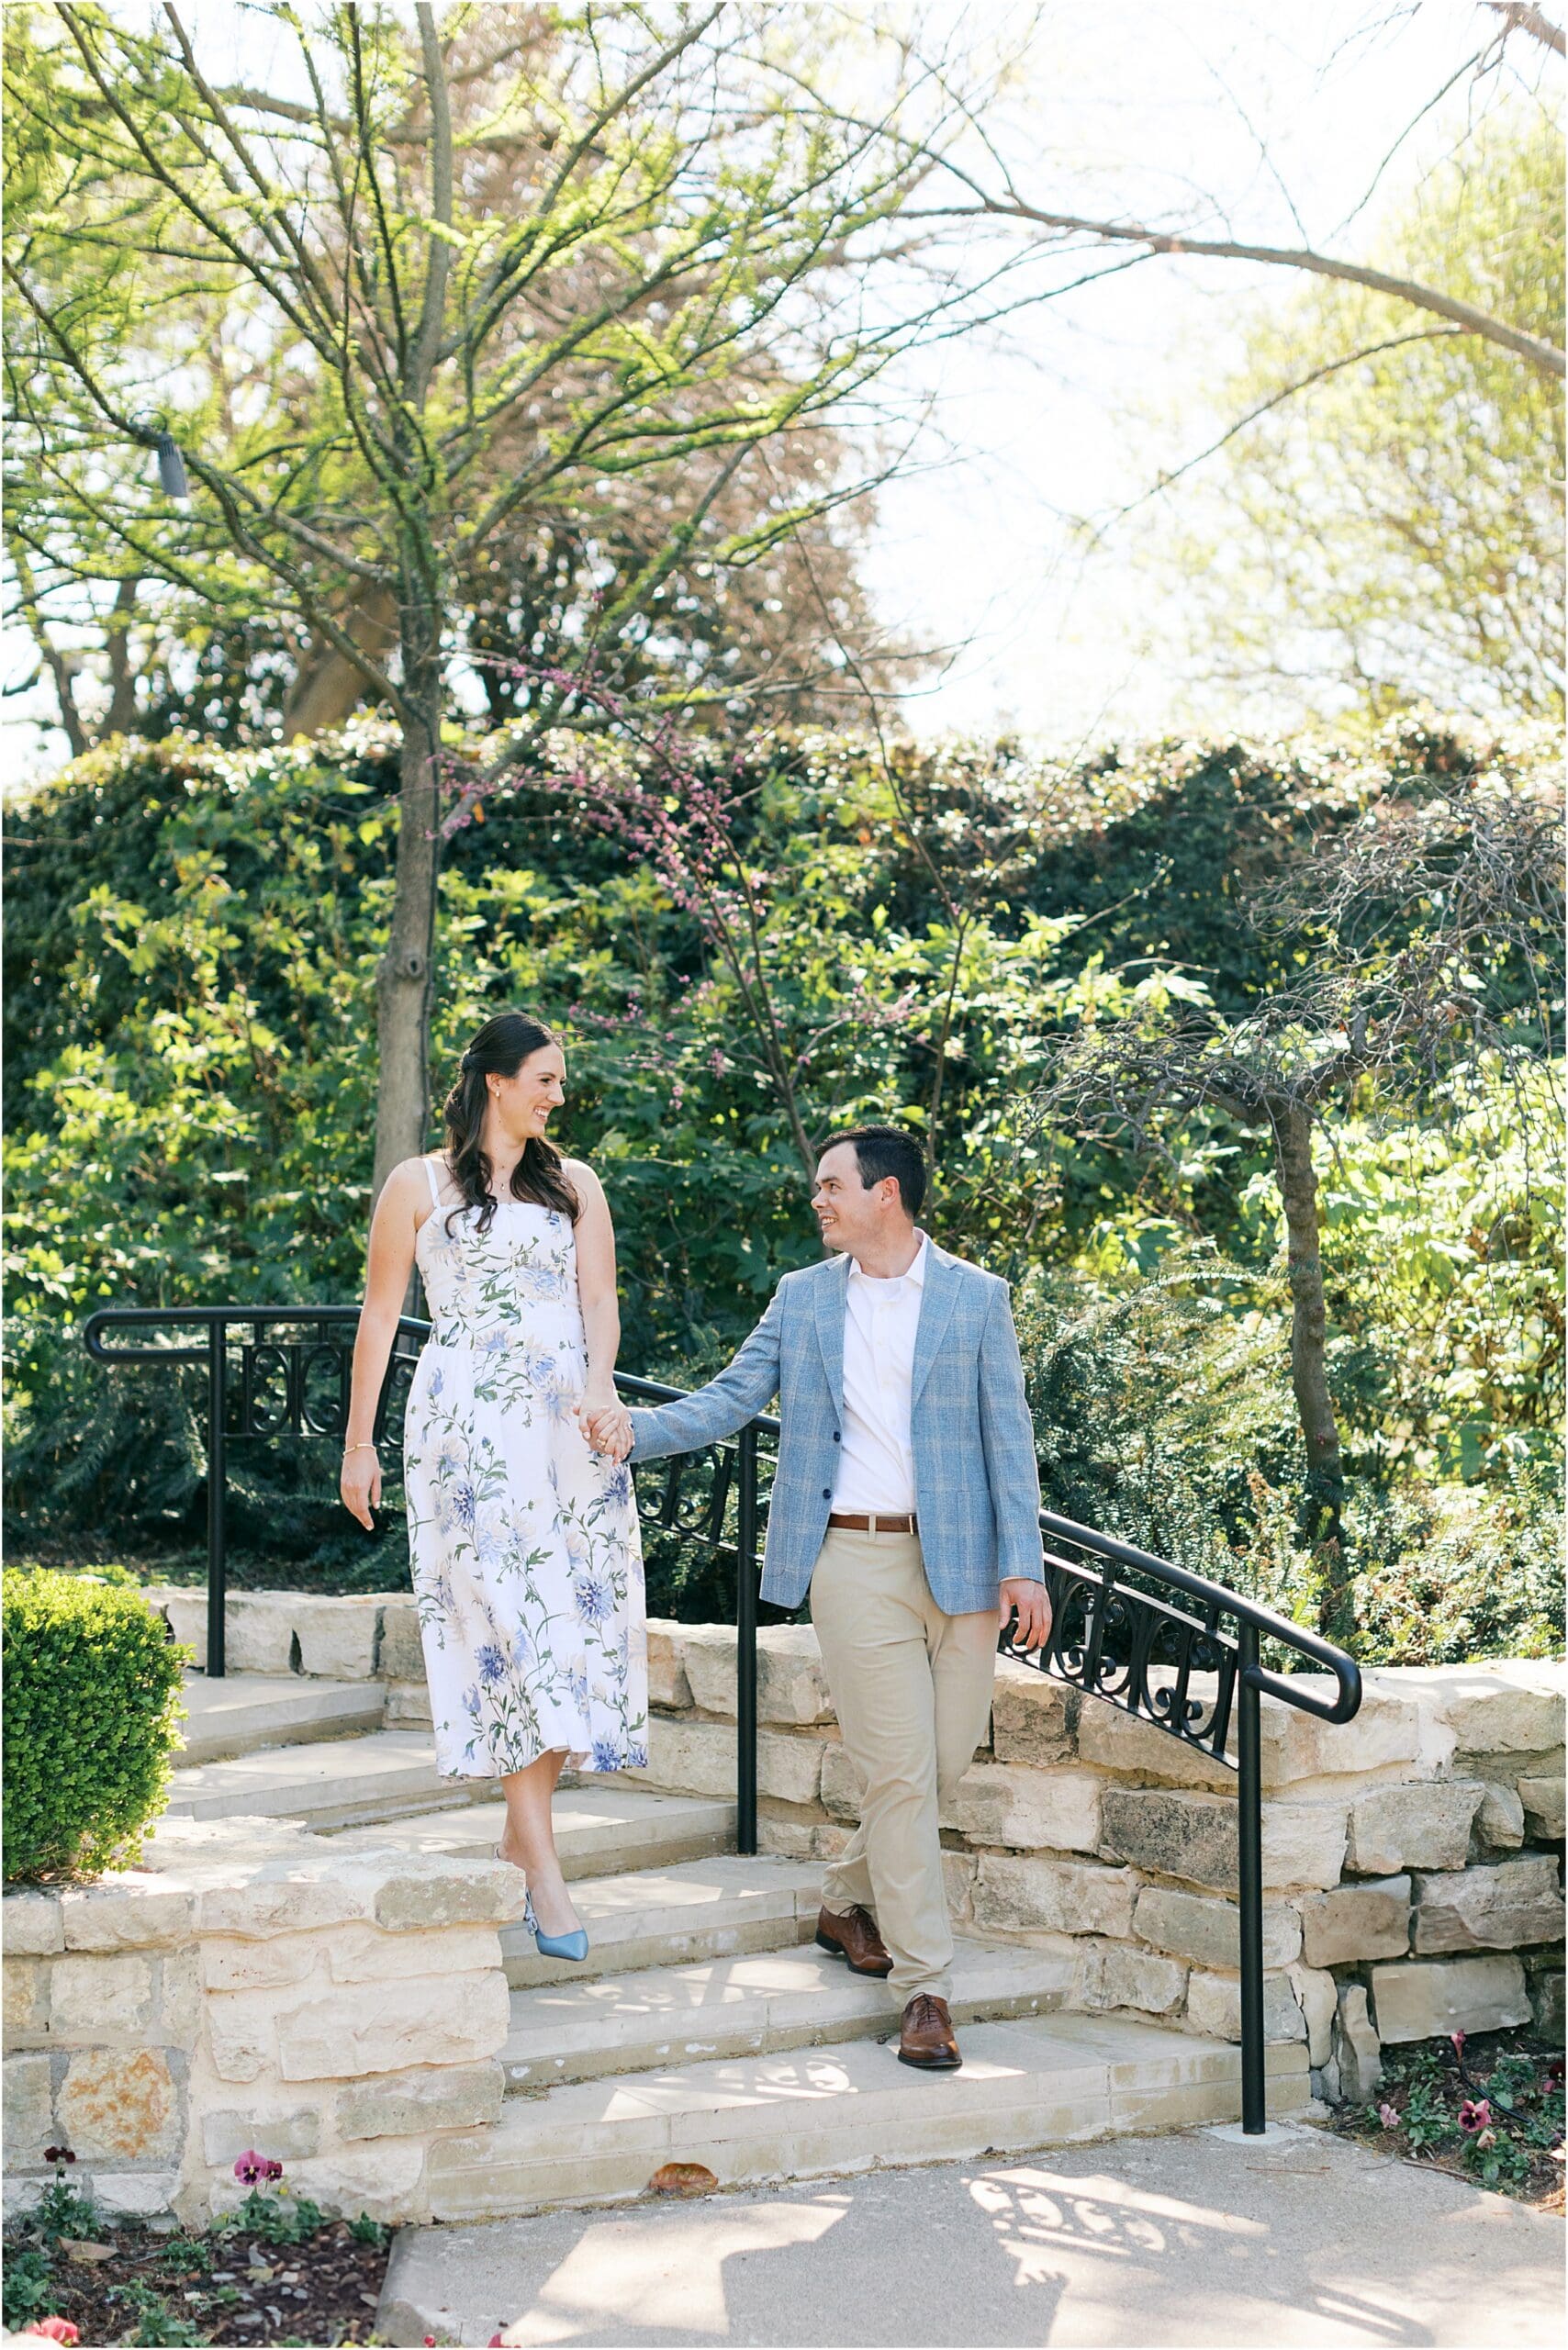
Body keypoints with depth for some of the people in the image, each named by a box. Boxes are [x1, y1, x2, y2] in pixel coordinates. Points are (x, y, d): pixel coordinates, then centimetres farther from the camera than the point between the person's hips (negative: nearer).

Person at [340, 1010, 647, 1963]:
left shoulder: (574, 1184, 15)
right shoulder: (420, 1185, 7)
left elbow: (599, 1300, 6)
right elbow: (380, 1314, 8)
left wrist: (600, 1383, -15)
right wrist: (359, 1443, 5)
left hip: (569, 1428, 4)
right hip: (468, 1425, -4)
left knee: (574, 1617, -2)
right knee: (504, 1626, -12)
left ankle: (522, 1834, 10)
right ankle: (542, 1864, -14)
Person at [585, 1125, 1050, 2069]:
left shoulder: (978, 1298, 4)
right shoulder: (803, 1297, 10)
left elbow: (1007, 1434, 2)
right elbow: (732, 1398, 8)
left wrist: (1022, 1565, -5)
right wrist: (638, 1432, -9)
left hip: (959, 1558, 1)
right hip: (855, 1560, 0)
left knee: (945, 1762, 6)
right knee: (901, 1770, -6)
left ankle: (850, 1901, 32)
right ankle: (925, 1988, 0)